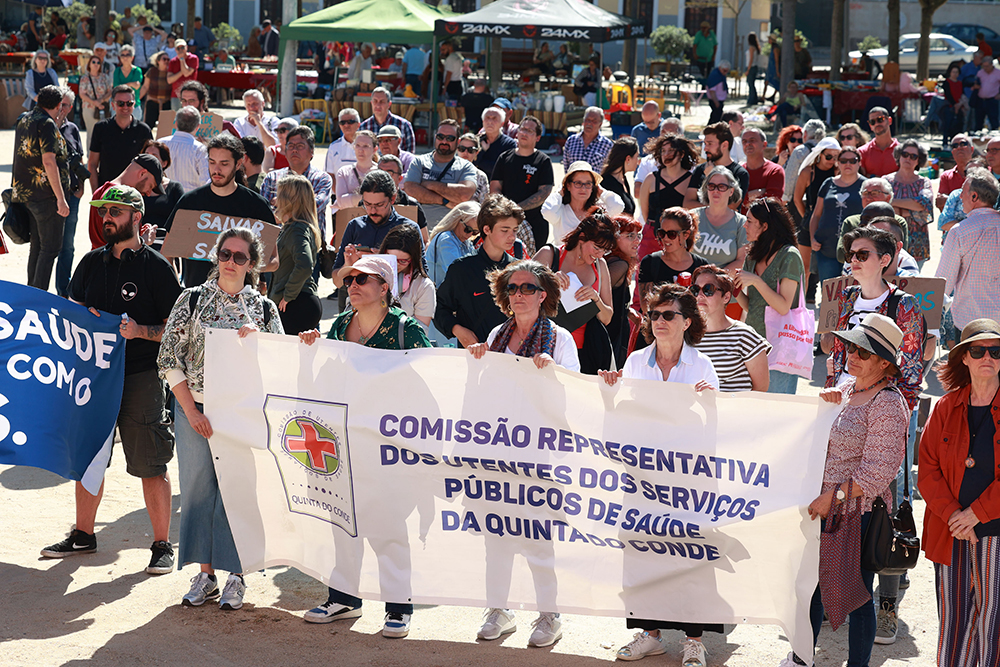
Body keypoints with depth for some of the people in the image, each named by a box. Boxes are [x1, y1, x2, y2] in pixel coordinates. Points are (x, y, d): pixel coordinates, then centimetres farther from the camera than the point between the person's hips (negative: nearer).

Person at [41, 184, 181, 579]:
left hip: (141, 376, -5)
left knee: (151, 465, -4)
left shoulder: (157, 267, -4)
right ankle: (83, 535, 27)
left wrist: (139, 331, -22)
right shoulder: (91, 263, 12)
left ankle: (162, 545, 4)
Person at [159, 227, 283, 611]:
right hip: (195, 409, 0)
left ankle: (235, 575, 8)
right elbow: (169, 360, 0)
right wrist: (191, 411, -7)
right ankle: (205, 574, 13)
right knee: (198, 486, 2)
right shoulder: (192, 300, 4)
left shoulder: (264, 309, 6)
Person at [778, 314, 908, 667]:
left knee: (853, 591, 2)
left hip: (857, 514, -8)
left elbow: (877, 471, -21)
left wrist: (833, 497, -20)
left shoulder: (888, 404, -16)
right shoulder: (847, 388, 8)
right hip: (821, 507, 8)